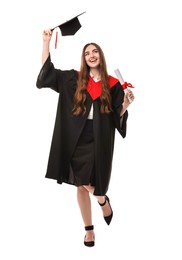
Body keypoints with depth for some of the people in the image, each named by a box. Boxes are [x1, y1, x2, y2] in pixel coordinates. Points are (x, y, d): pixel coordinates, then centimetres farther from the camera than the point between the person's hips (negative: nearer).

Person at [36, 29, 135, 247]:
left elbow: (118, 116, 4)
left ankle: (103, 199, 28)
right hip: (76, 140, 2)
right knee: (81, 186, 7)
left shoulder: (112, 84, 3)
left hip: (99, 141, -2)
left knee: (86, 183, -9)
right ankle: (89, 230, 22)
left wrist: (125, 105, -17)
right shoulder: (73, 79, 5)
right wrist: (46, 42, -2)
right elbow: (46, 73, 0)